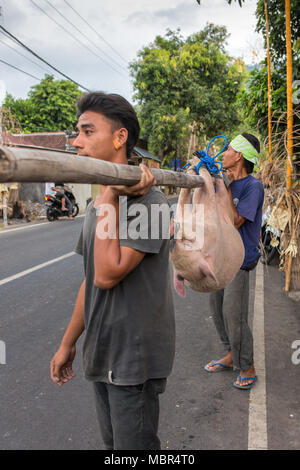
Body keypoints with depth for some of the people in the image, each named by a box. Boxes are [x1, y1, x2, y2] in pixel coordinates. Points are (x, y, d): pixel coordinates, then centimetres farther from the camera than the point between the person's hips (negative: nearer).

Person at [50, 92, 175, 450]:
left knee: (133, 445, 8)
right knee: (111, 442, 22)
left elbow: (108, 274, -27)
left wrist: (111, 199, -23)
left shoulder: (148, 203, -19)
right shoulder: (95, 206, 7)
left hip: (135, 357, -8)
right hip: (100, 353, 8)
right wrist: (68, 343, 17)